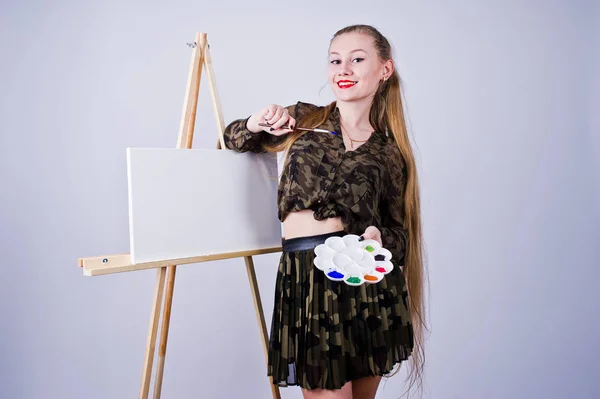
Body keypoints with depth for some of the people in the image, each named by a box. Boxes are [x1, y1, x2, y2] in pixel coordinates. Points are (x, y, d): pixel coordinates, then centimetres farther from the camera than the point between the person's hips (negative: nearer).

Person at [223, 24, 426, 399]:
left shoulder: (390, 153, 6)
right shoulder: (304, 120, 7)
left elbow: (400, 233, 8)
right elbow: (232, 139, 18)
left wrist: (378, 239, -14)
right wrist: (256, 125, -3)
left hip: (366, 281, 1)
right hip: (304, 282, -1)